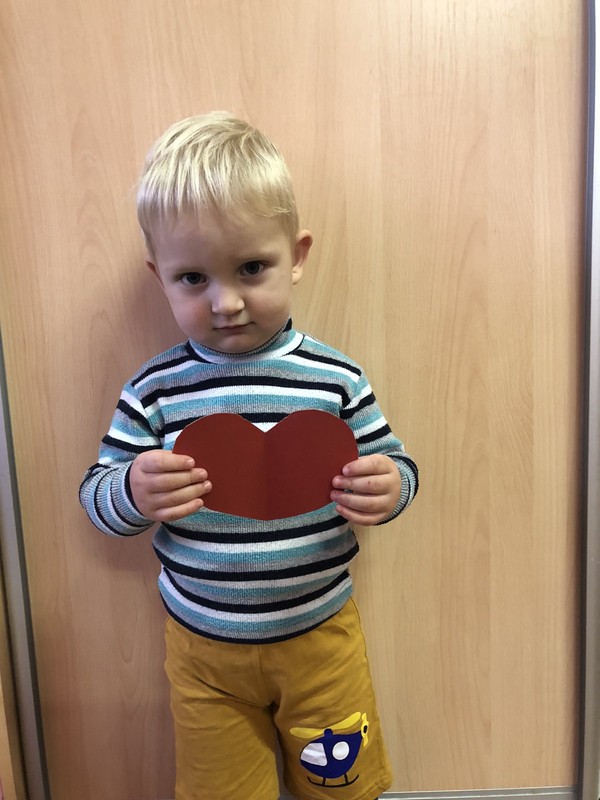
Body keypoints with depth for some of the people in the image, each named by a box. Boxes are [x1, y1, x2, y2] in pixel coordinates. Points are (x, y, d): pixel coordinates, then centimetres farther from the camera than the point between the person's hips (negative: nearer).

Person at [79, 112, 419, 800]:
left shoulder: (336, 378, -12)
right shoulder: (154, 390, -11)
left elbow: (394, 464, -3)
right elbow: (97, 497, -5)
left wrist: (389, 488, -25)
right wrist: (134, 493, -26)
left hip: (320, 636, 0)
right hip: (201, 646, 1)